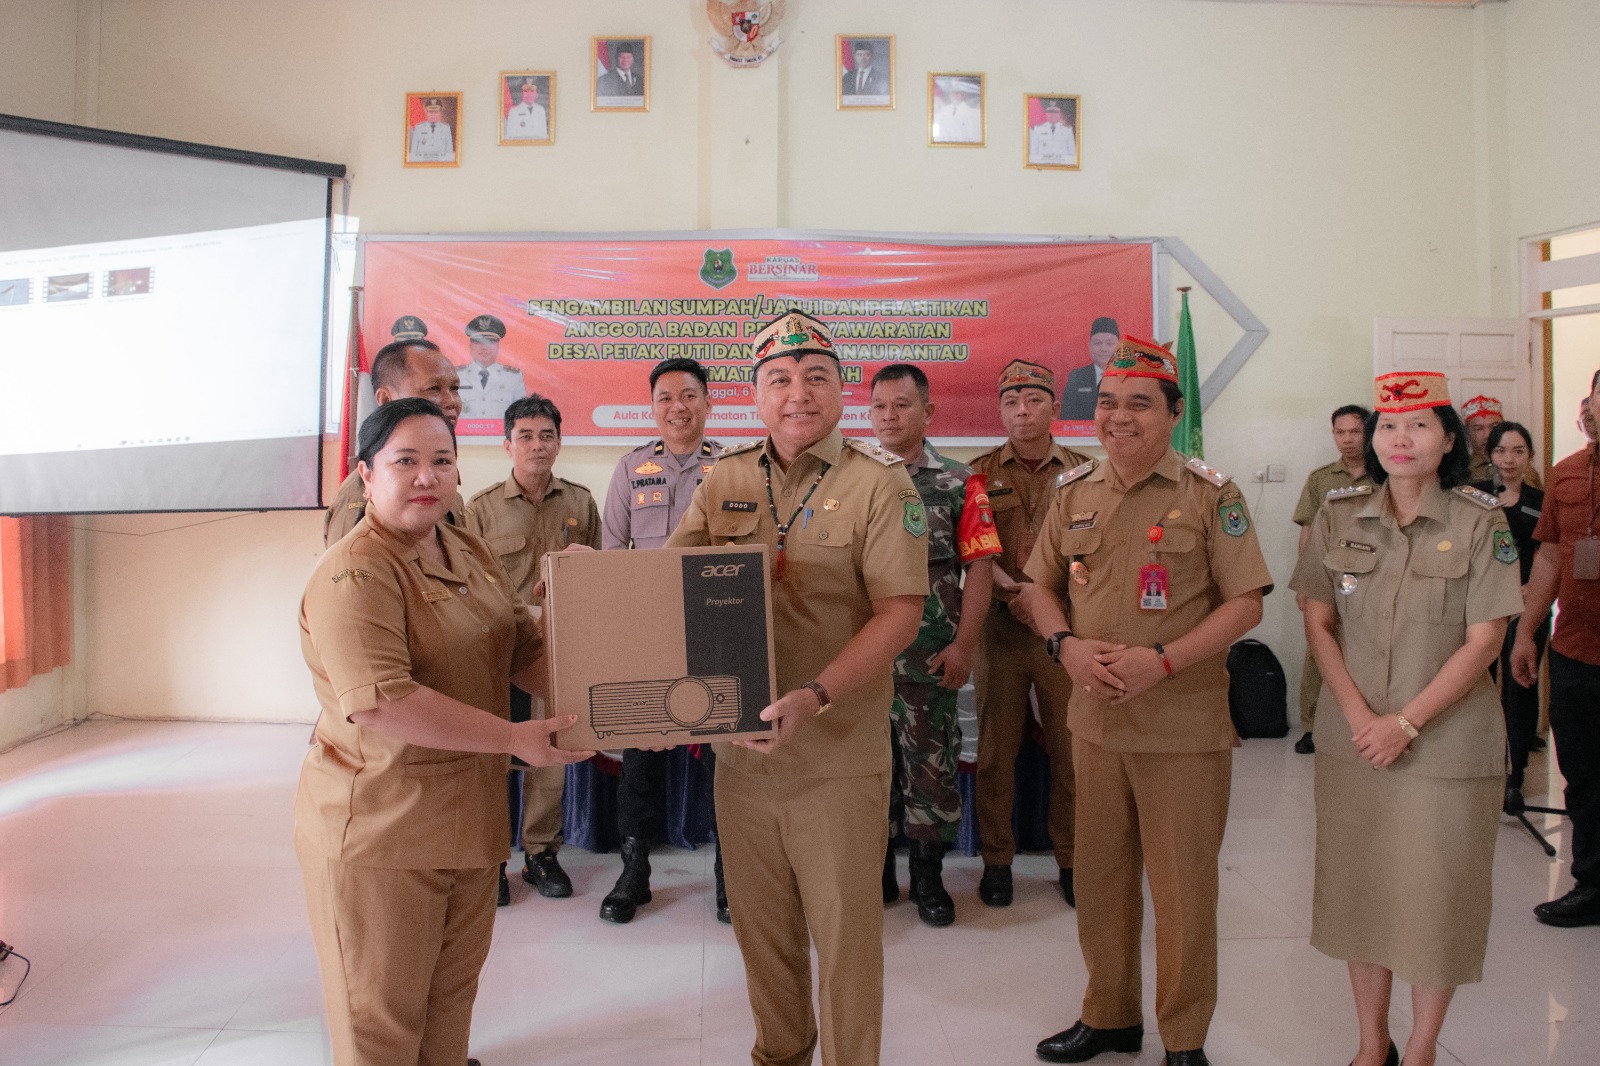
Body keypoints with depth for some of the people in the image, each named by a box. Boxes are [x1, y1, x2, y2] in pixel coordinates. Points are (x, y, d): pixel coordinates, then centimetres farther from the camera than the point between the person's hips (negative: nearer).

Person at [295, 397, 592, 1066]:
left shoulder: (473, 556, 8)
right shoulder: (353, 574, -19)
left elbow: (525, 651, 11)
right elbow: (378, 703, -29)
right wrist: (514, 738, -26)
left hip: (469, 817, 8)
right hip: (377, 827, -7)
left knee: (453, 989, 22)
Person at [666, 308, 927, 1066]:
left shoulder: (879, 483, -8)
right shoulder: (724, 480, 6)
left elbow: (900, 612, -14)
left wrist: (815, 696, -25)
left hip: (840, 756, -4)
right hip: (741, 747, 4)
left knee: (844, 931, 9)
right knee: (760, 926, 19)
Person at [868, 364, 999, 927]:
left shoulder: (958, 483, 0)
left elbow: (979, 569, -4)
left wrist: (963, 646, -10)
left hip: (930, 655, -2)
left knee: (930, 762, 5)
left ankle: (928, 876, 20)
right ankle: (877, 872, 25)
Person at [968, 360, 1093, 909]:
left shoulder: (1083, 471, 8)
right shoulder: (981, 473, 6)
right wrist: (1004, 583, -16)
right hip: (1001, 623, 0)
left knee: (1071, 746, 5)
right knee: (997, 745, 6)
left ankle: (1071, 859, 21)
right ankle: (996, 859, 20)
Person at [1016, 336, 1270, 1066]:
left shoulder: (1211, 495, -5)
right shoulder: (1074, 493, 7)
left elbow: (1245, 603, -7)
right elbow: (1037, 585, 12)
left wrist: (1162, 661, -19)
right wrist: (1066, 644, -8)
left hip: (1186, 726, -4)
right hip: (1095, 719, 4)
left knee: (1184, 889, 7)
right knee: (1099, 879, 15)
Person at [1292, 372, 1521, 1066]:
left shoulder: (1481, 522, -5)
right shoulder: (1339, 516, 2)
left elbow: (1484, 641, -8)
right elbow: (1318, 623, 2)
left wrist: (1406, 723, -14)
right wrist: (1358, 714, -10)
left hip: (1447, 742, -2)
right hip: (1352, 738, 3)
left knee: (1435, 893, 6)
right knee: (1361, 887, 11)